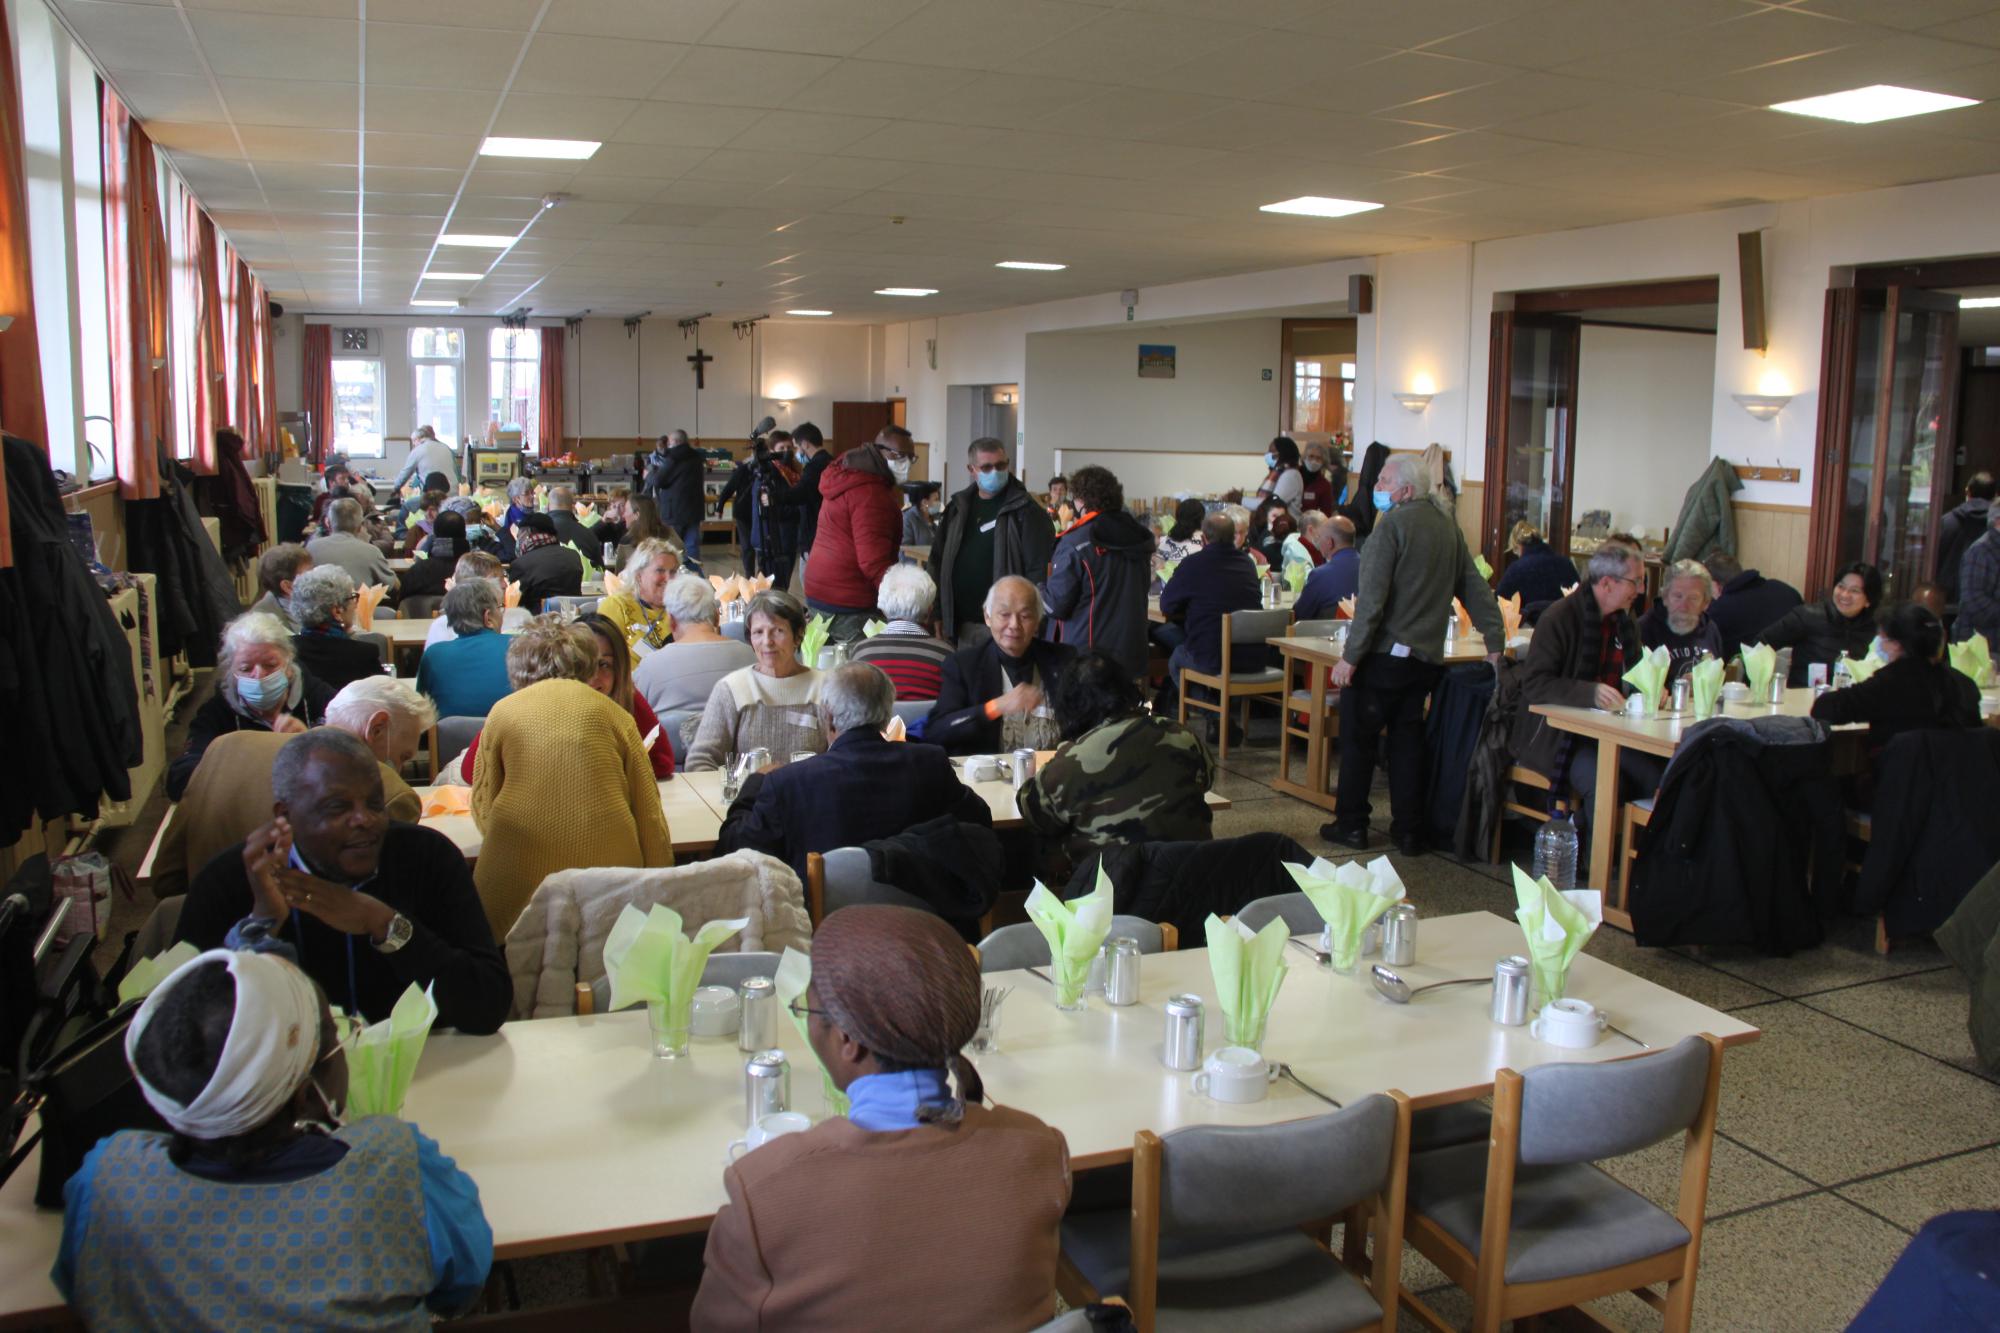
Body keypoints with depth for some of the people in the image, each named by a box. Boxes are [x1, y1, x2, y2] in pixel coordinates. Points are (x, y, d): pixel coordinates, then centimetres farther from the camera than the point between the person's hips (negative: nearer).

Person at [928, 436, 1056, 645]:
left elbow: (1039, 570, -11)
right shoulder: (957, 508, 11)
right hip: (961, 624, 6)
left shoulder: (1026, 511, -6)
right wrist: (938, 614, 9)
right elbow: (938, 563, 15)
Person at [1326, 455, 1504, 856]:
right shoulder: (1448, 527, 9)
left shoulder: (1392, 526, -12)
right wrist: (1495, 644, 15)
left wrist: (1350, 656, -15)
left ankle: (1352, 824, 12)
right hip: (1427, 657, 6)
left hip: (1383, 655, -6)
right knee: (1408, 743, 13)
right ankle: (1409, 831, 15)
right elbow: (1477, 590, 10)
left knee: (1358, 738, 6)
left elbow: (1372, 599, -18)